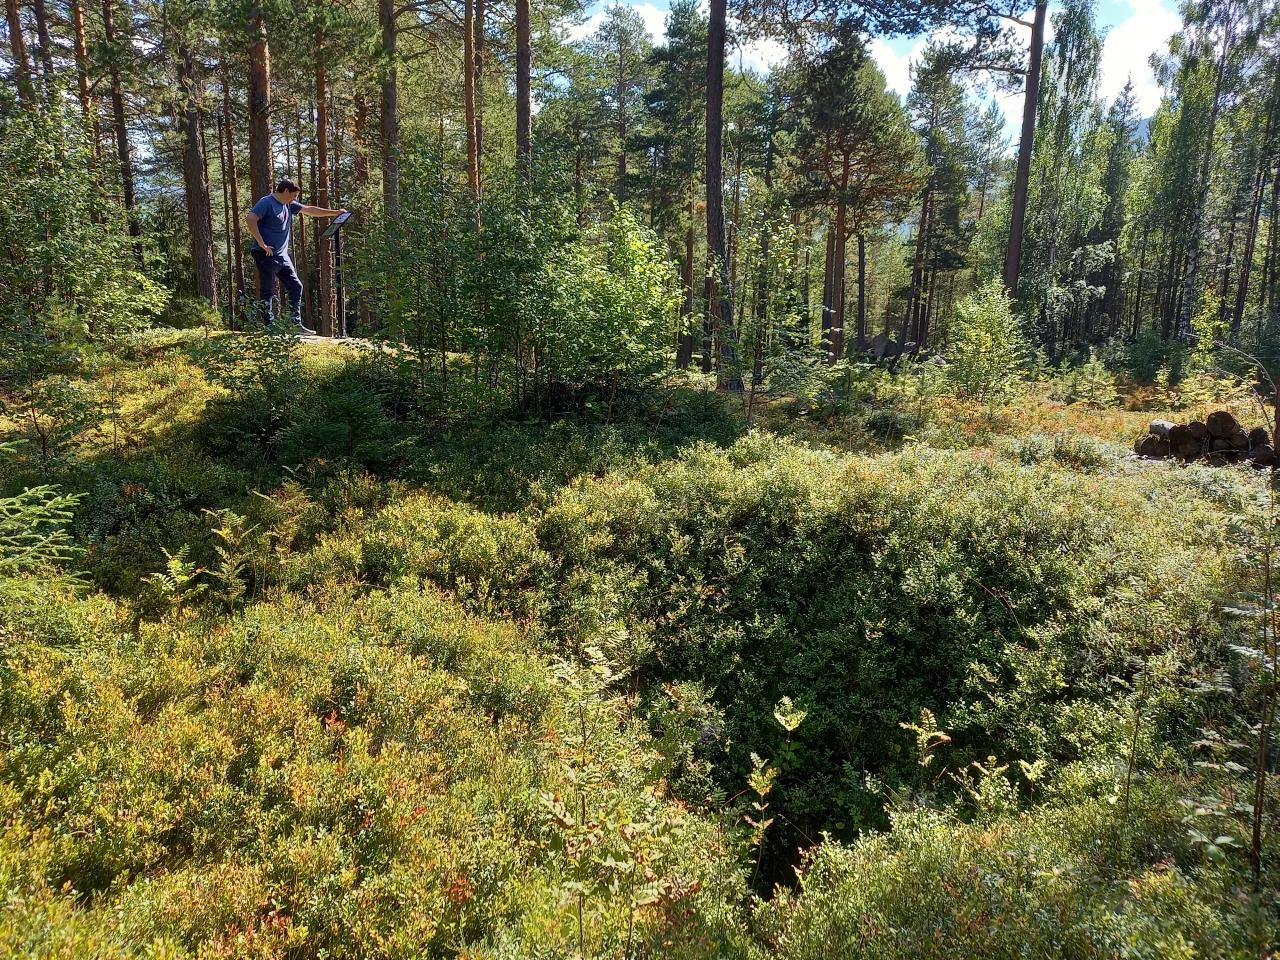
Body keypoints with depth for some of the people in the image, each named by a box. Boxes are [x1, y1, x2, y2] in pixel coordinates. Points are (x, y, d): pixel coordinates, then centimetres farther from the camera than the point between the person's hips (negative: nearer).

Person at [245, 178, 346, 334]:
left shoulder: (289, 205, 13)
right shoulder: (267, 203, -12)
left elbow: (310, 210, 20)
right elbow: (250, 218, -24)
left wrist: (335, 213, 21)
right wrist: (262, 244, -23)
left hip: (282, 256, 9)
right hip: (267, 256, -9)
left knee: (296, 287, 8)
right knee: (267, 292, -2)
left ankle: (296, 325, 12)